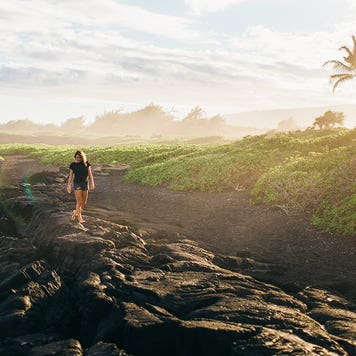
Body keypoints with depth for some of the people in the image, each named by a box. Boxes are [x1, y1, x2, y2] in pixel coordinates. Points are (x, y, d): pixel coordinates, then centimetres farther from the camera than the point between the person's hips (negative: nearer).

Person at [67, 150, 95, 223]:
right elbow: (71, 176, 3)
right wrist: (69, 185, -1)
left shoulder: (86, 164, 2)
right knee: (79, 201, -5)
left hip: (85, 184, 3)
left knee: (84, 202, 9)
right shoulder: (73, 165, -1)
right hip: (77, 184, -3)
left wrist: (92, 183, -8)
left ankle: (75, 212, 32)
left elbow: (90, 174, 1)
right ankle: (79, 217, 9)